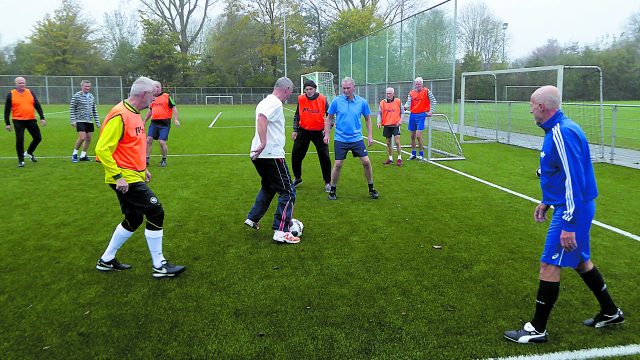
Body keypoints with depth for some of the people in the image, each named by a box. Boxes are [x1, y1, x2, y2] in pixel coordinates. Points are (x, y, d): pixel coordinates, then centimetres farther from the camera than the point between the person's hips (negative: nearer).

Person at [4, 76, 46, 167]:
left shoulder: (30, 93, 7)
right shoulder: (11, 94, 0)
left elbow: (37, 106, 8)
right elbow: (7, 109, 3)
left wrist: (42, 118, -1)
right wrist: (7, 123, -1)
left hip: (31, 120, 3)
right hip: (18, 121, -3)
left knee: (38, 137, 6)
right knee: (20, 140, -5)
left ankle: (29, 152, 32)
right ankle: (21, 160, 8)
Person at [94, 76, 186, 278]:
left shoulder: (134, 114, 13)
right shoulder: (120, 115, -18)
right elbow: (102, 149, -21)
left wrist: (142, 169, 20)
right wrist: (118, 176, -22)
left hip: (133, 177, 10)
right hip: (125, 179, -10)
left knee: (133, 220, 16)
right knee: (156, 213, -7)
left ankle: (106, 261, 31)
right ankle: (159, 266, 4)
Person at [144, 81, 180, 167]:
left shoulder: (167, 96, -1)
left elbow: (174, 107, -3)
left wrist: (175, 119, -13)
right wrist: (144, 121, 28)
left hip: (164, 123, -5)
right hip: (154, 123, 5)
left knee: (162, 142, -9)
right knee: (148, 140, -2)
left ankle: (164, 160, 11)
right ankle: (146, 159, 8)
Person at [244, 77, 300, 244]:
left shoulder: (266, 101, 17)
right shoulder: (275, 103, -13)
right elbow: (262, 119, -30)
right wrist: (263, 143, -35)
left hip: (259, 155, 10)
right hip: (272, 155, -10)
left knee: (268, 187, 28)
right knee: (288, 192, -3)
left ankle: (253, 218, 32)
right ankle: (281, 232, -5)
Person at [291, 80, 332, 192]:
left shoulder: (322, 99, -9)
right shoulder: (301, 99, -3)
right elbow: (297, 115, 9)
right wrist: (295, 130, 3)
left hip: (319, 132, -2)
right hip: (303, 131, 2)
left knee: (325, 157, -4)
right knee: (295, 156, 7)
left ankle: (327, 182, 13)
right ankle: (297, 178, 30)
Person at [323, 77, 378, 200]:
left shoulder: (362, 102, -2)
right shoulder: (336, 101, -5)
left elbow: (368, 119, 9)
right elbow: (329, 118, 6)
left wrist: (370, 136, 6)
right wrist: (327, 134, 1)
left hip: (357, 138, 1)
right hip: (340, 139, -1)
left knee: (366, 162, -2)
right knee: (337, 164, -2)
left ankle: (371, 189, 16)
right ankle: (332, 190, 16)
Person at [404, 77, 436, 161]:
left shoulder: (426, 91, -4)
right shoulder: (411, 93, 7)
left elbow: (433, 101, -2)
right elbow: (408, 103, -4)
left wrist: (431, 111, -8)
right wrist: (405, 107, -26)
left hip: (421, 115, -5)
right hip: (412, 115, 5)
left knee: (418, 135, -13)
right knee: (412, 136, 10)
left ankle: (421, 154, -1)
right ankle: (413, 154, 21)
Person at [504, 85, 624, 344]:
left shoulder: (562, 133, -22)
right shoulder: (559, 129, 10)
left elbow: (574, 180, -26)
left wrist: (569, 225, -25)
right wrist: (546, 202, 25)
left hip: (572, 210, -10)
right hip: (573, 207, 10)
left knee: (549, 266, -4)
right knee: (580, 260, 22)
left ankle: (537, 329, 7)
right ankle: (610, 313, 39)